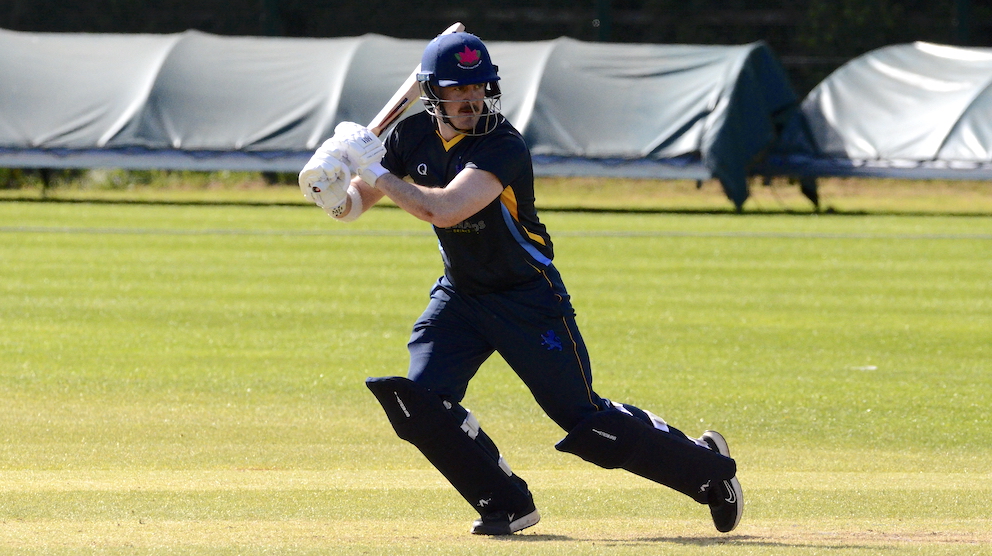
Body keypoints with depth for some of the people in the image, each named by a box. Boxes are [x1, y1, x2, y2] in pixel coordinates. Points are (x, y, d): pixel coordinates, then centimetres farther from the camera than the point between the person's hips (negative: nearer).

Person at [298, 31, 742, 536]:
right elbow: (353, 204, 0)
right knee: (419, 402, -14)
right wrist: (333, 190, -23)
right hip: (459, 295, 6)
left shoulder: (503, 148, -25)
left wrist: (376, 172, -31)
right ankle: (506, 504, 3)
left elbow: (445, 209, -38)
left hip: (528, 300, -6)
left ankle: (707, 466, 16)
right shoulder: (413, 137, -5)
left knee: (588, 422, -5)